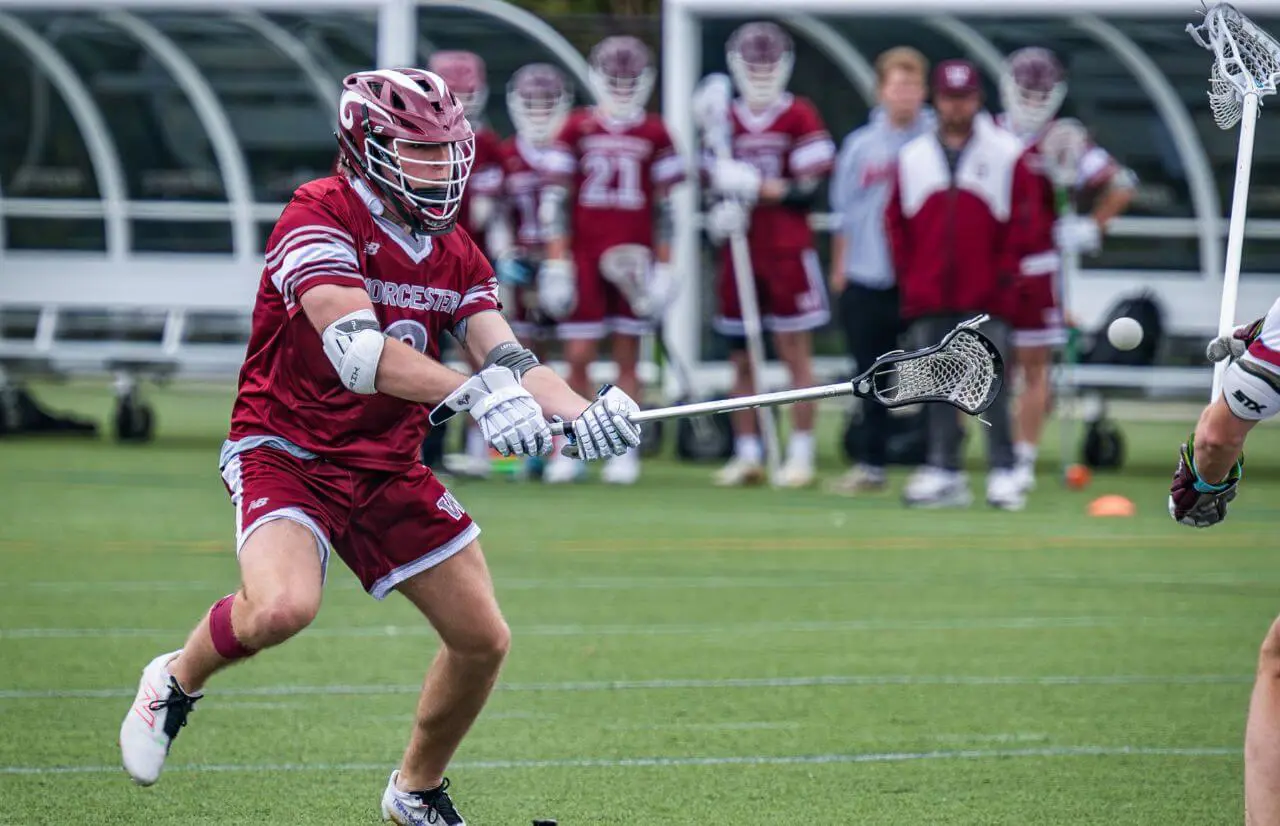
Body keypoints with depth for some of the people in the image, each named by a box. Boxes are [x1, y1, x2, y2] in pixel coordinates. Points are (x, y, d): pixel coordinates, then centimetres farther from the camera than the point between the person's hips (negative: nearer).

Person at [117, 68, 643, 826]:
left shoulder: (456, 255, 7)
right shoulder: (321, 216, -17)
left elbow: (506, 358, -4)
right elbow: (357, 350, -31)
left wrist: (582, 414, -25)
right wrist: (474, 394, -42)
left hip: (389, 469, 7)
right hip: (286, 453, -7)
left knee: (484, 641, 4)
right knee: (283, 607, -33)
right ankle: (179, 679, 0)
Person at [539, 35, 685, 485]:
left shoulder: (654, 135, 6)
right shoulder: (577, 129, 5)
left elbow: (665, 207, 8)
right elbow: (555, 199, 3)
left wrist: (663, 267, 3)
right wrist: (556, 264, -3)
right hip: (584, 258, 0)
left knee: (627, 357, 3)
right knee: (578, 357, -2)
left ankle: (624, 453, 7)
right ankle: (568, 452, 5)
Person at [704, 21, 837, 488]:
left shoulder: (799, 119, -4)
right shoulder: (725, 121, 11)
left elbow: (808, 193, -10)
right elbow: (718, 188, 15)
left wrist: (756, 186, -19)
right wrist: (722, 210, -7)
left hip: (787, 252, -5)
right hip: (739, 253, 5)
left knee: (796, 356, -3)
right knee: (741, 360, 8)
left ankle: (801, 456, 0)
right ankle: (747, 455, 14)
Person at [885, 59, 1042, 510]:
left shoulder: (1004, 153, 3)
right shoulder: (913, 157, 11)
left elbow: (1023, 214, 1)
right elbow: (896, 220, 14)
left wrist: (1004, 272, -4)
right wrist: (907, 275, 5)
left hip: (986, 299, -3)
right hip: (930, 299, 3)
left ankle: (1003, 473, -3)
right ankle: (944, 473, 8)